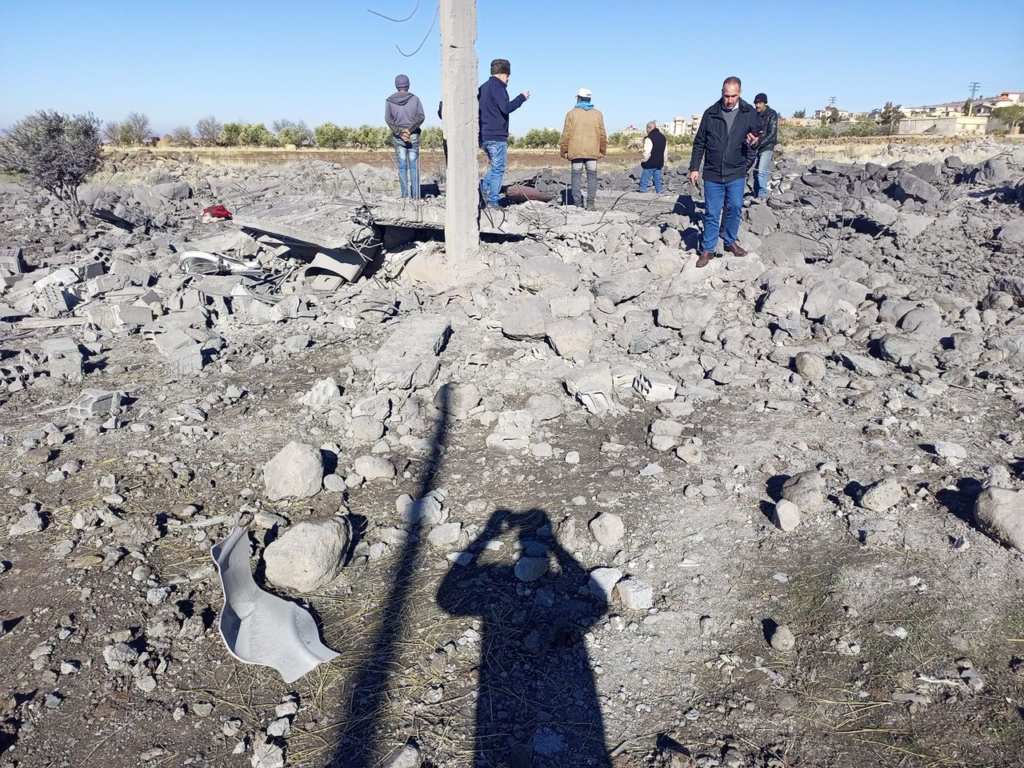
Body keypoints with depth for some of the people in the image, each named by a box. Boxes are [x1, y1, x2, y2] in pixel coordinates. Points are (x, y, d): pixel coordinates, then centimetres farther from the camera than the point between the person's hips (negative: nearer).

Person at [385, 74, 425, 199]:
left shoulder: (389, 101, 2)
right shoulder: (415, 99, 1)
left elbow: (388, 119, -9)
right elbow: (420, 117, -11)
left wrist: (400, 133, -14)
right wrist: (409, 130, -14)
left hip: (398, 137, 1)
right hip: (413, 136, 0)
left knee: (402, 166, 4)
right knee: (414, 166, 3)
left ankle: (405, 194, 0)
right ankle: (415, 195, -1)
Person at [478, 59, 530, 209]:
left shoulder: (483, 88, 18)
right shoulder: (497, 86, -10)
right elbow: (506, 107, -20)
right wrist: (522, 97, -9)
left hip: (484, 136, 9)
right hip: (496, 136, -9)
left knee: (496, 166, 21)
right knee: (498, 169, -3)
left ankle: (485, 185, 0)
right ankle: (492, 202, -4)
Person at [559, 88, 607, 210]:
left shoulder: (572, 113, 1)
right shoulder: (597, 114, 7)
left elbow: (566, 134, -2)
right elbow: (602, 135, 6)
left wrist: (564, 151, 4)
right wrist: (603, 151, 13)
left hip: (576, 151, -1)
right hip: (592, 151, 1)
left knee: (576, 175, 4)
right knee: (592, 176, 4)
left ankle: (578, 203, 0)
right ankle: (591, 203, -2)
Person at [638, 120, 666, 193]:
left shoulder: (649, 138, -15)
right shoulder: (663, 137, 13)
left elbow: (647, 152, -20)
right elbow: (664, 151, 16)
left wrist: (643, 161, -5)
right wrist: (663, 162, 20)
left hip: (650, 164, -8)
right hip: (659, 164, 8)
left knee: (643, 182, -3)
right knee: (658, 181, 12)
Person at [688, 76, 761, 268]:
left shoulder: (749, 113, -1)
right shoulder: (711, 113, -2)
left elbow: (757, 135, 11)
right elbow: (699, 143, 5)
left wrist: (754, 141, -14)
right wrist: (694, 168, 2)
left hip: (736, 173, 1)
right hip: (712, 174, -1)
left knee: (735, 208, 8)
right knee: (711, 213, 3)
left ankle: (730, 242, 27)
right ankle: (708, 250, 12)